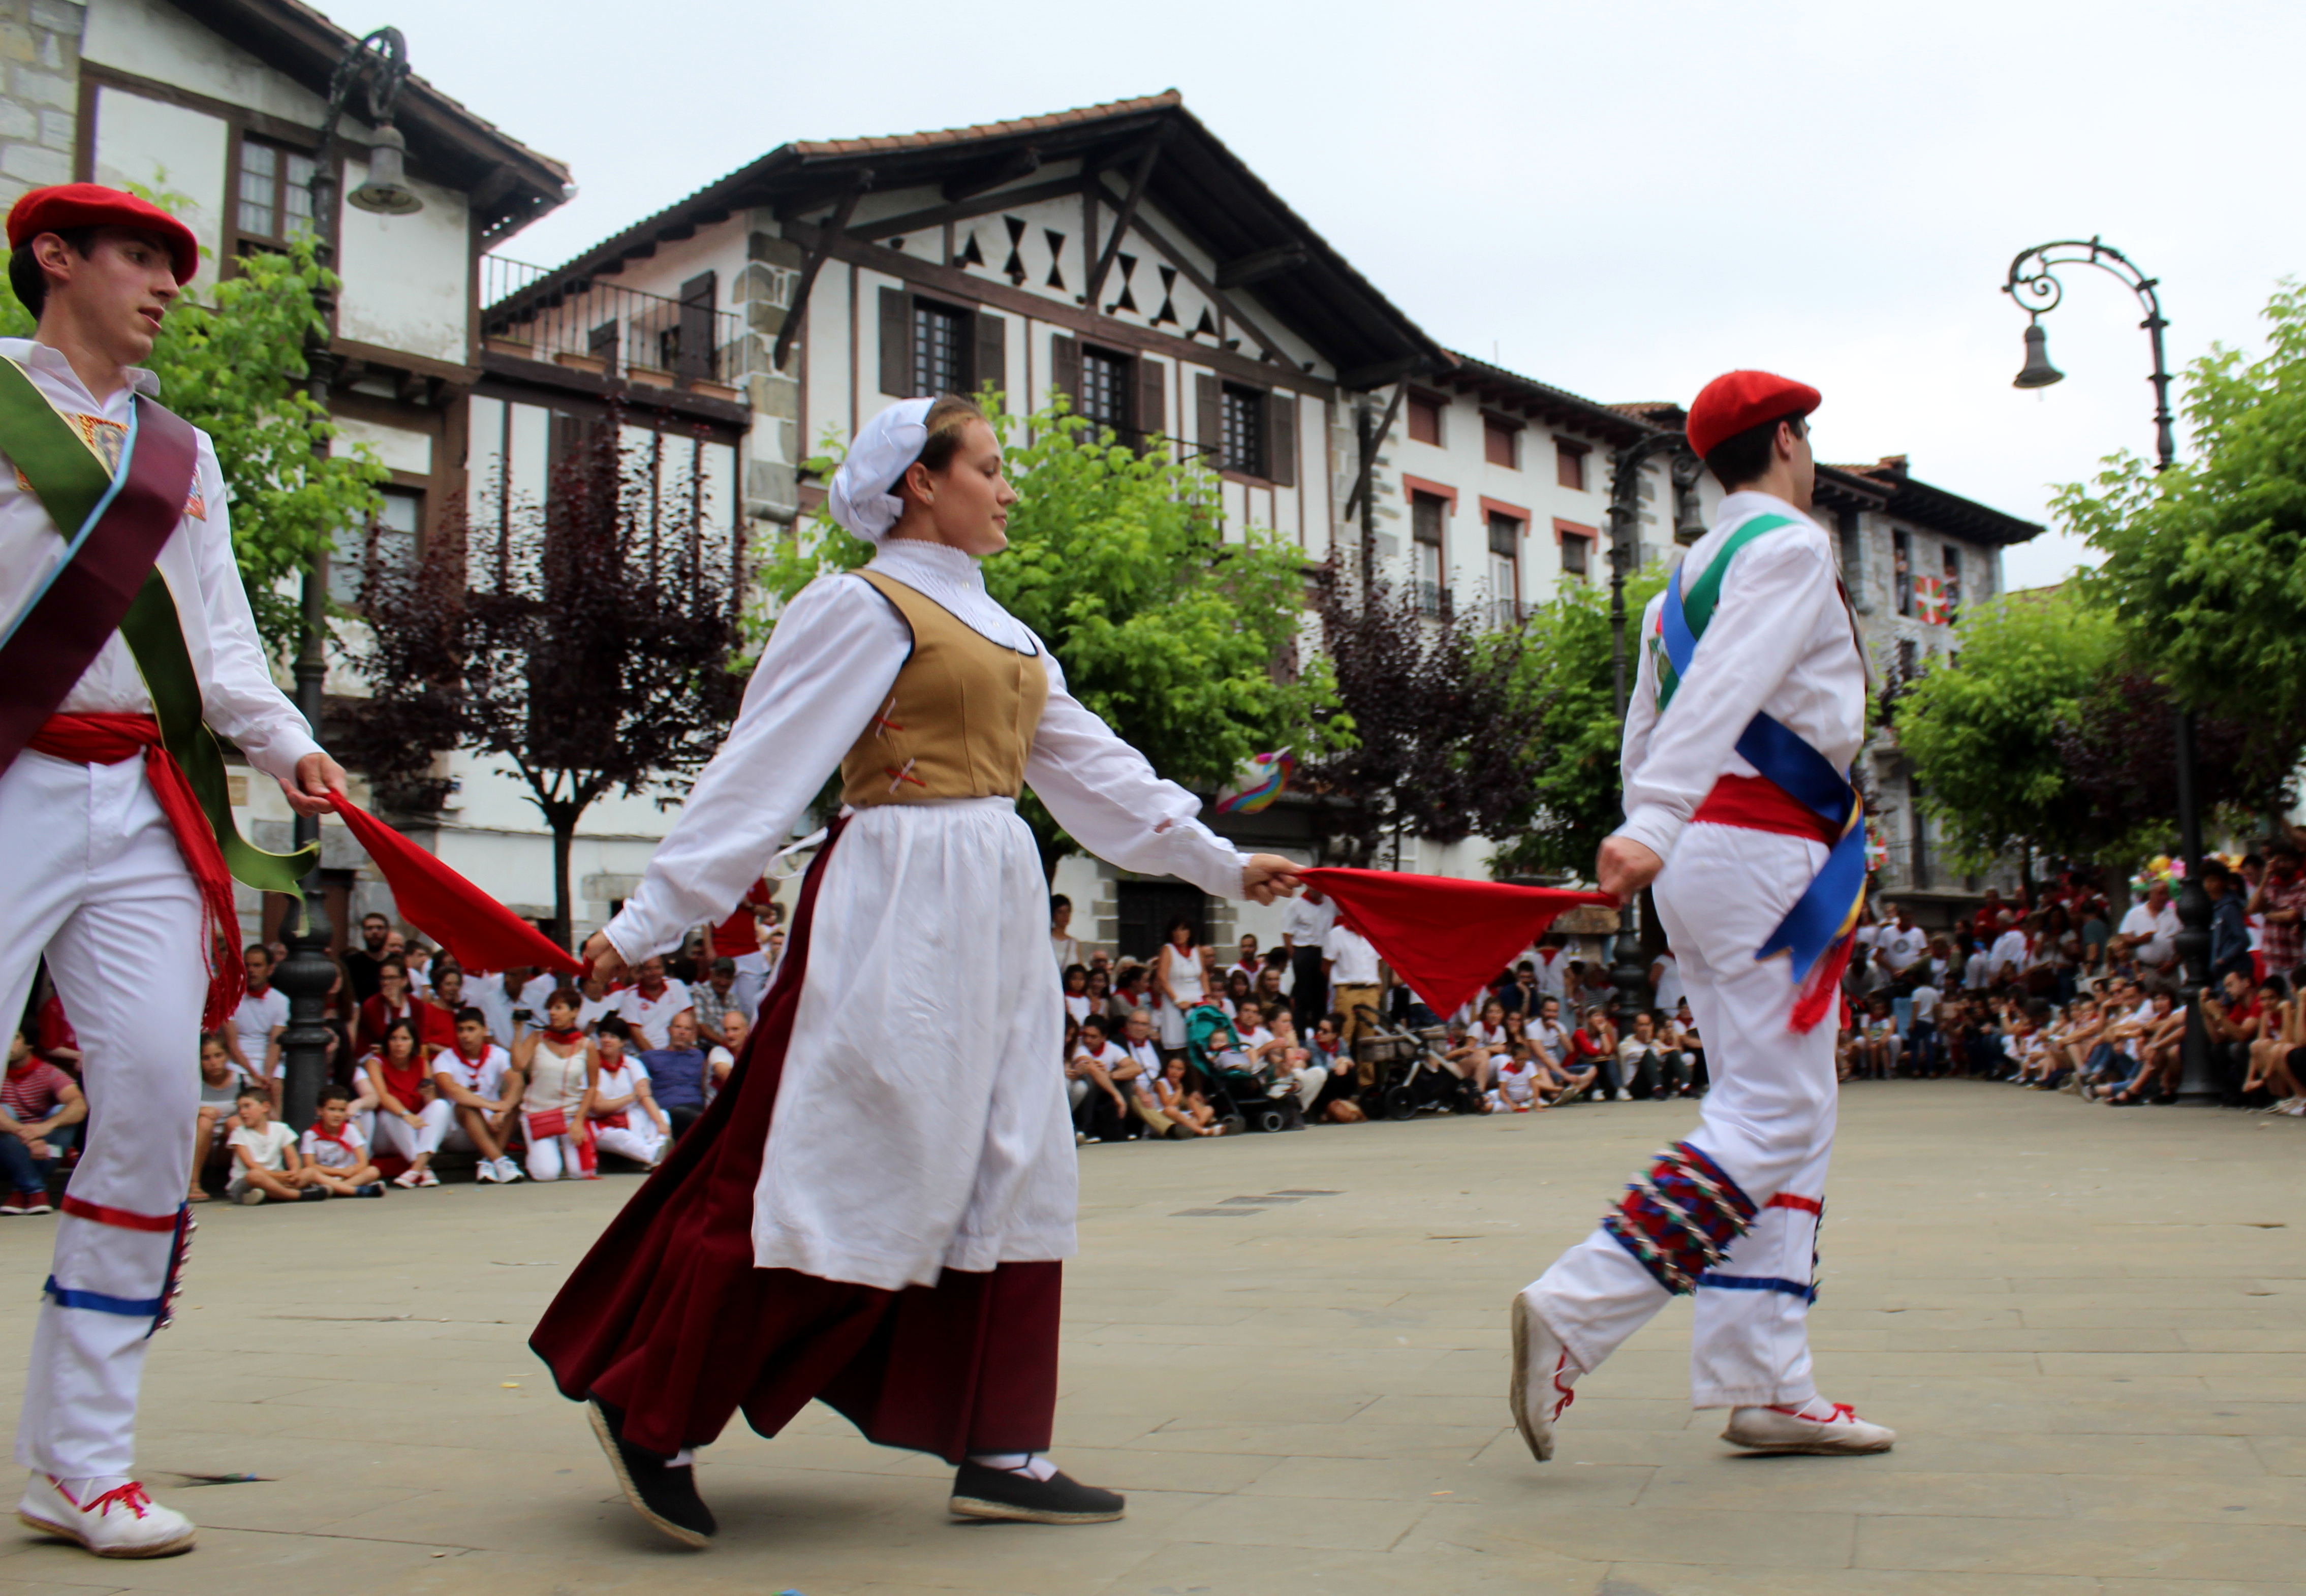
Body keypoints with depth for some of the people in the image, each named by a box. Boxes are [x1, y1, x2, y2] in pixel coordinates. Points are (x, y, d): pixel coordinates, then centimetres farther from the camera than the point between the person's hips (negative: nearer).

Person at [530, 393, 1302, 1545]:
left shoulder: (998, 630, 18)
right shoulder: (862, 609, -6)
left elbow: (1092, 766, 21)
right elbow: (758, 772, -9)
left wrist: (1220, 864, 22)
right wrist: (649, 920, -12)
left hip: (997, 917, 9)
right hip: (899, 909, -8)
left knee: (1007, 1176, 7)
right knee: (843, 1171, -6)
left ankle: (996, 1452, 15)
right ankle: (650, 1409, 9)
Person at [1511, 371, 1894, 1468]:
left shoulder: (1686, 575, 21)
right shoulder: (1790, 546, -6)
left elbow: (1646, 730, 21)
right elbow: (1721, 689, -22)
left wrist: (1655, 836, 26)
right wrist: (1652, 827, -33)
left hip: (1704, 859, 10)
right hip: (1766, 854, -9)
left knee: (1786, 1120, 10)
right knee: (1771, 1121, -11)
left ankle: (1762, 1384, 8)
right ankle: (1573, 1313, -18)